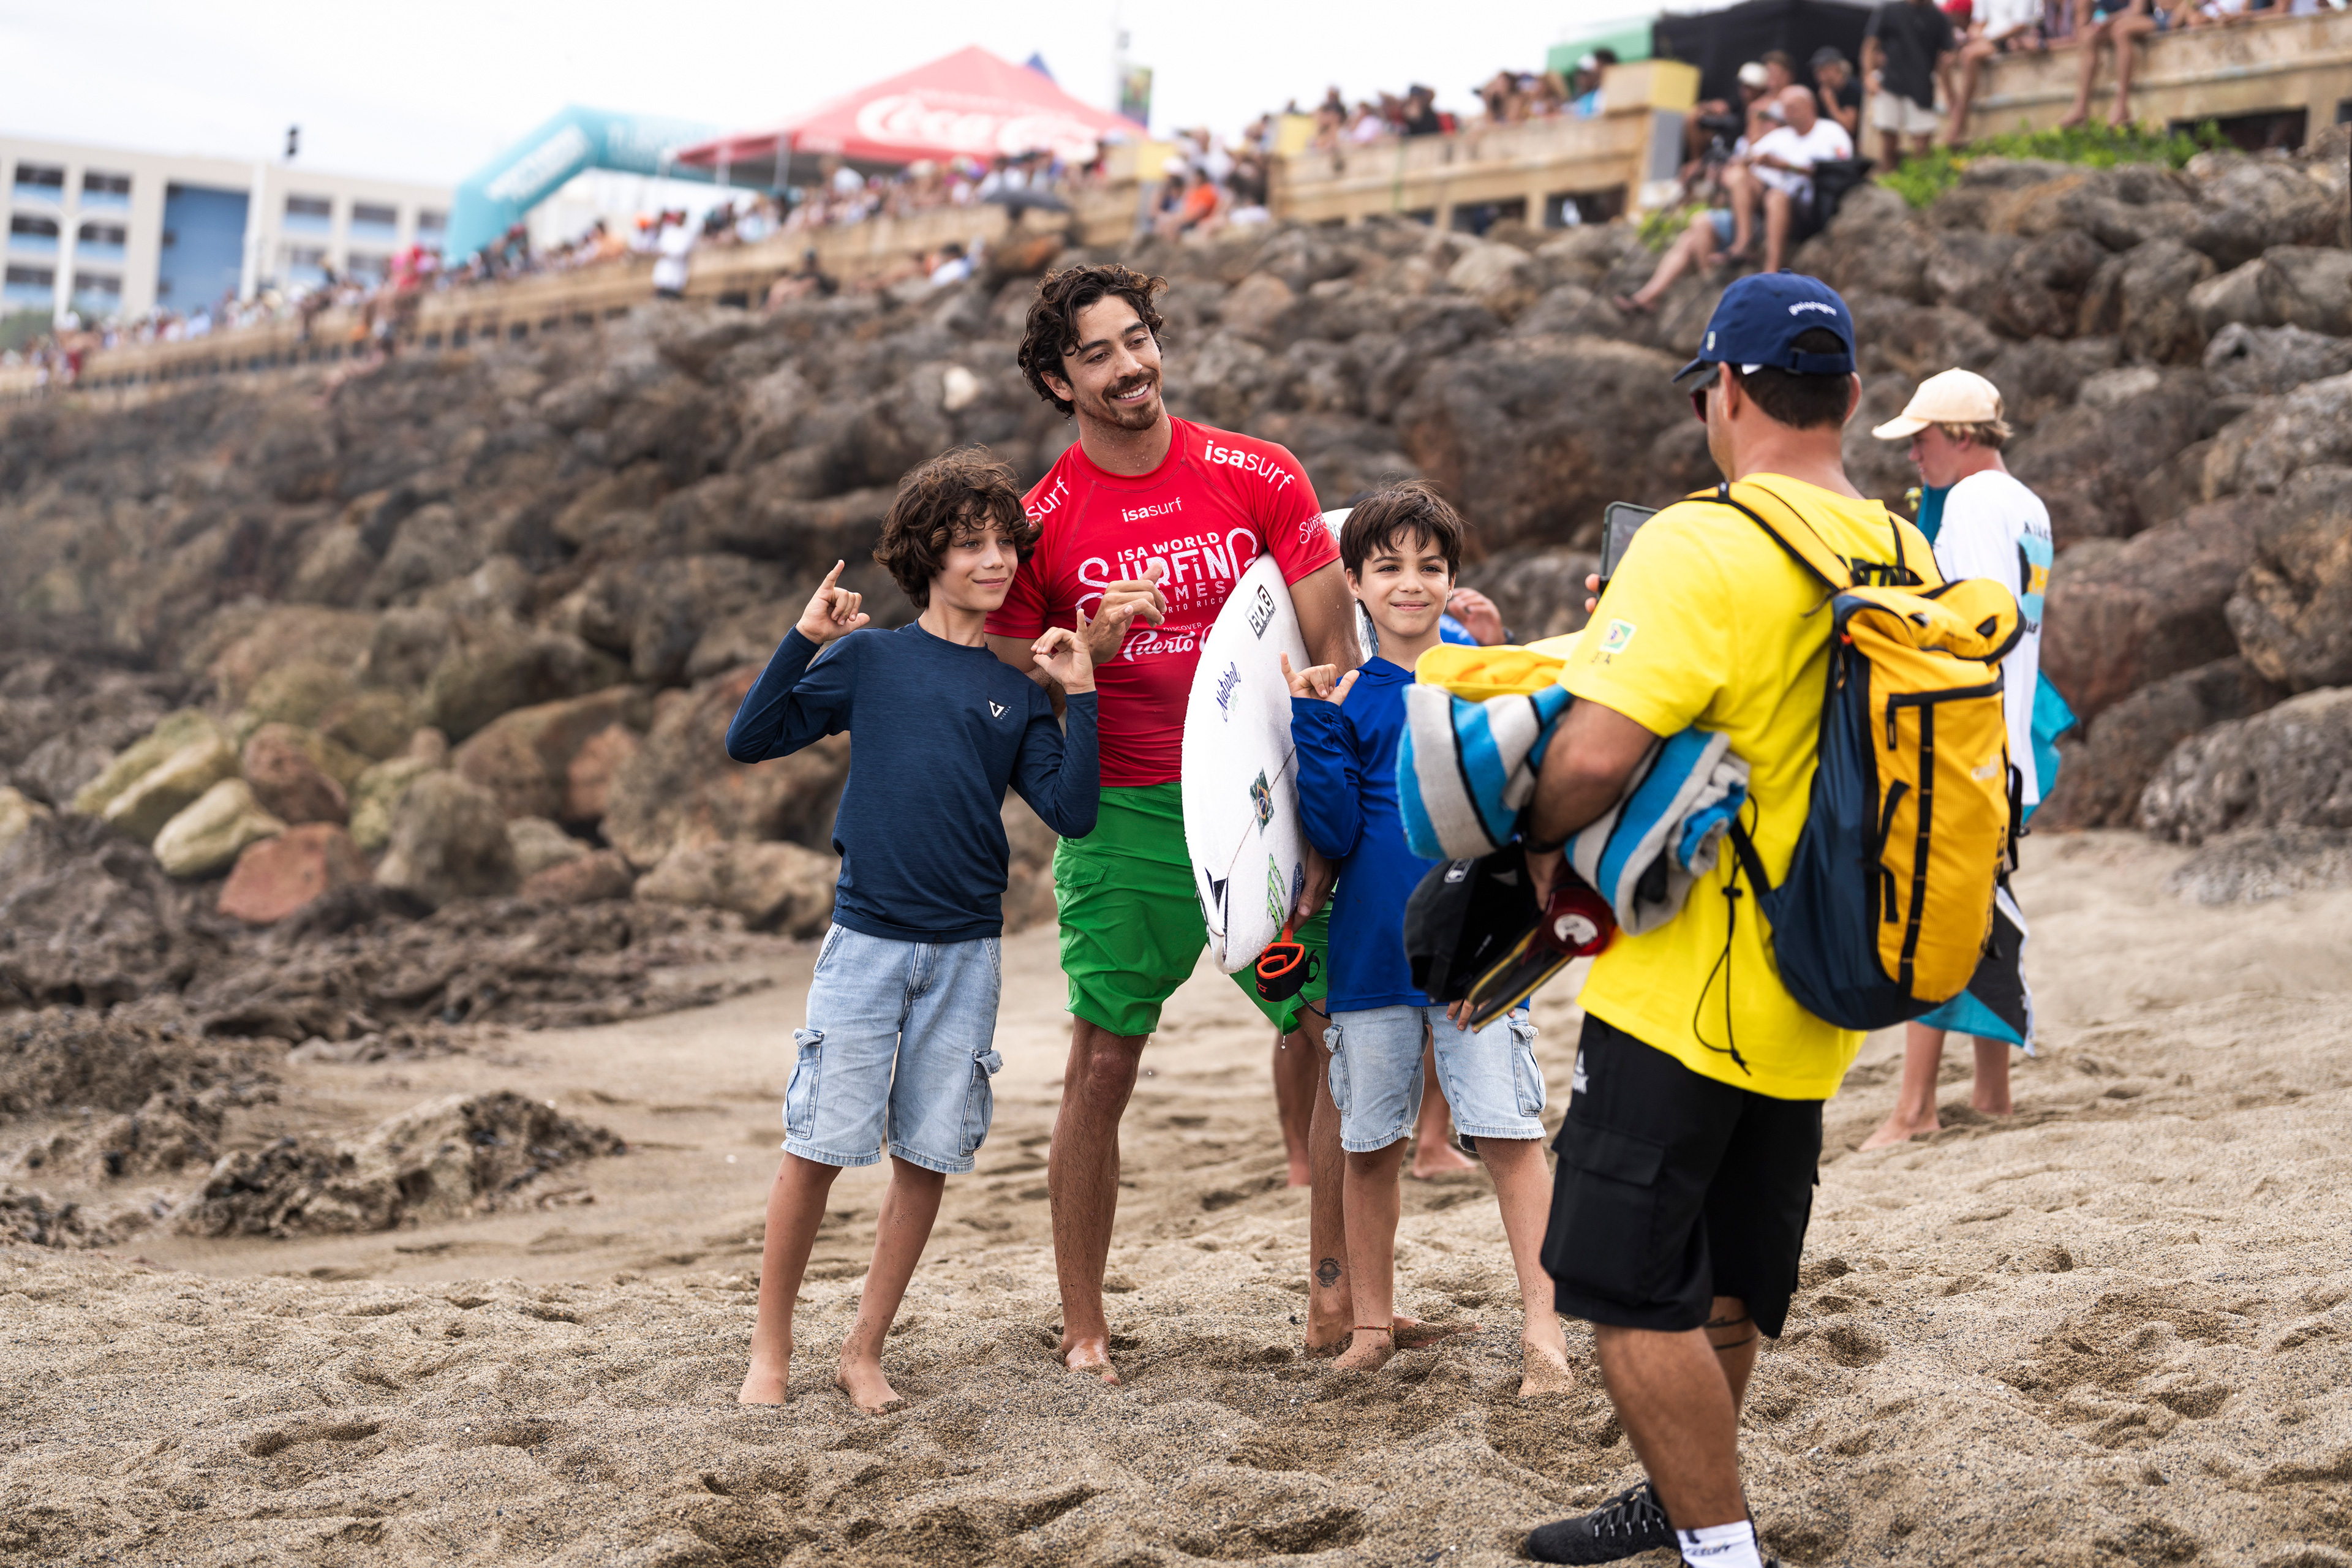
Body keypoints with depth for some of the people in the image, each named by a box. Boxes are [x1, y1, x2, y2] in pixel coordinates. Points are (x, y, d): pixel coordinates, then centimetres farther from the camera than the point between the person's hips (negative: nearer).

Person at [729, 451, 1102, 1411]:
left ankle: (865, 1350, 18)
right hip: (866, 939, -2)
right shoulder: (869, 658, 3)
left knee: (927, 1156, 5)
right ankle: (770, 1347, 13)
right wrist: (804, 639, -11)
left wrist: (1080, 696, -5)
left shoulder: (1020, 693, 9)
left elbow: (1072, 814, 0)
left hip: (967, 952, 3)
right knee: (818, 1146, -2)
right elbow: (749, 742, -2)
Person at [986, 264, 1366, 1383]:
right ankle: (1083, 1328, 12)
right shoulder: (1038, 525, -2)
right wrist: (1088, 652, -17)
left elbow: (1337, 658, 1)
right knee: (1101, 1069, 0)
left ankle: (1337, 1293, 14)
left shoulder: (1261, 479, 1)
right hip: (1124, 819, -1)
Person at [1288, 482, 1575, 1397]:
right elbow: (1333, 835, -4)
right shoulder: (1343, 697, 3)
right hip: (1370, 952, 1)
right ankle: (1371, 1327, 25)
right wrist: (1316, 725, -14)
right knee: (1369, 1145, 10)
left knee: (1508, 1132, -5)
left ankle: (1542, 1328, 2)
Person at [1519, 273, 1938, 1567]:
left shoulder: (1701, 545, -18)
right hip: (1817, 998, 8)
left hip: (1684, 990, -8)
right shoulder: (1911, 560, 6)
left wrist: (1541, 839, -8)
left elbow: (1596, 750, -25)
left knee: (1629, 1289, -1)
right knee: (1723, 1281, 22)